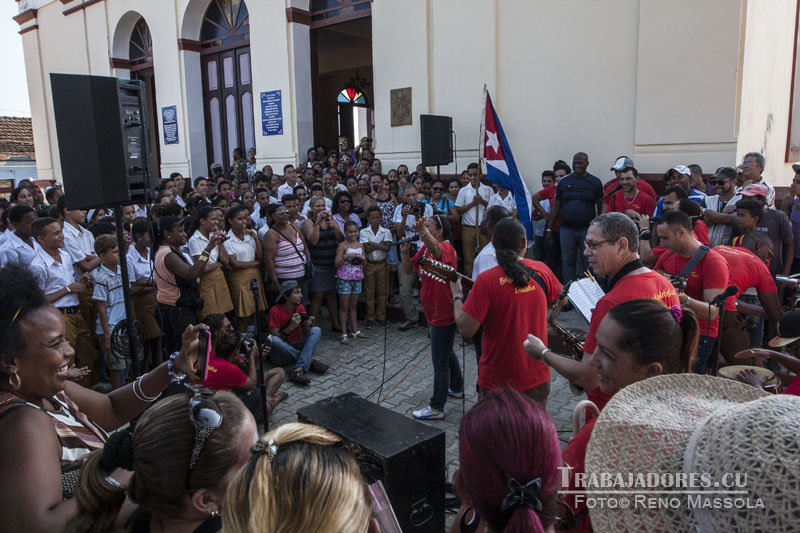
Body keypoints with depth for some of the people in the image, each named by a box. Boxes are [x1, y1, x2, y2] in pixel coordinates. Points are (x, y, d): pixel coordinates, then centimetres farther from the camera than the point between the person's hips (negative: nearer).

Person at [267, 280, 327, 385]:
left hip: (297, 347, 4)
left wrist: (307, 325, -15)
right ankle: (310, 361, -24)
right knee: (273, 340, -36)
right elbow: (275, 338, -15)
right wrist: (291, 327, -26)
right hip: (282, 353, -4)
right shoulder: (275, 311, -13)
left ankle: (299, 369, -34)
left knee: (316, 330, -18)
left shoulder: (300, 308, 2)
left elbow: (306, 335, 7)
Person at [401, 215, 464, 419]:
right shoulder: (424, 248, 6)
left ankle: (437, 408, 9)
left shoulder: (446, 247, -20)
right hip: (433, 312, 10)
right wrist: (405, 251, -11)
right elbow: (408, 270, 6)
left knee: (440, 361, -1)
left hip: (443, 314, -10)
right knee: (446, 353, 26)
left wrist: (423, 232, -63)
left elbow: (436, 250, -45)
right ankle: (456, 388, 47)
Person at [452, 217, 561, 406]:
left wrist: (457, 295, -4)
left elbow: (465, 330, -19)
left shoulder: (487, 279, -20)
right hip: (538, 377, 5)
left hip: (499, 381, -4)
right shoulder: (542, 270, -5)